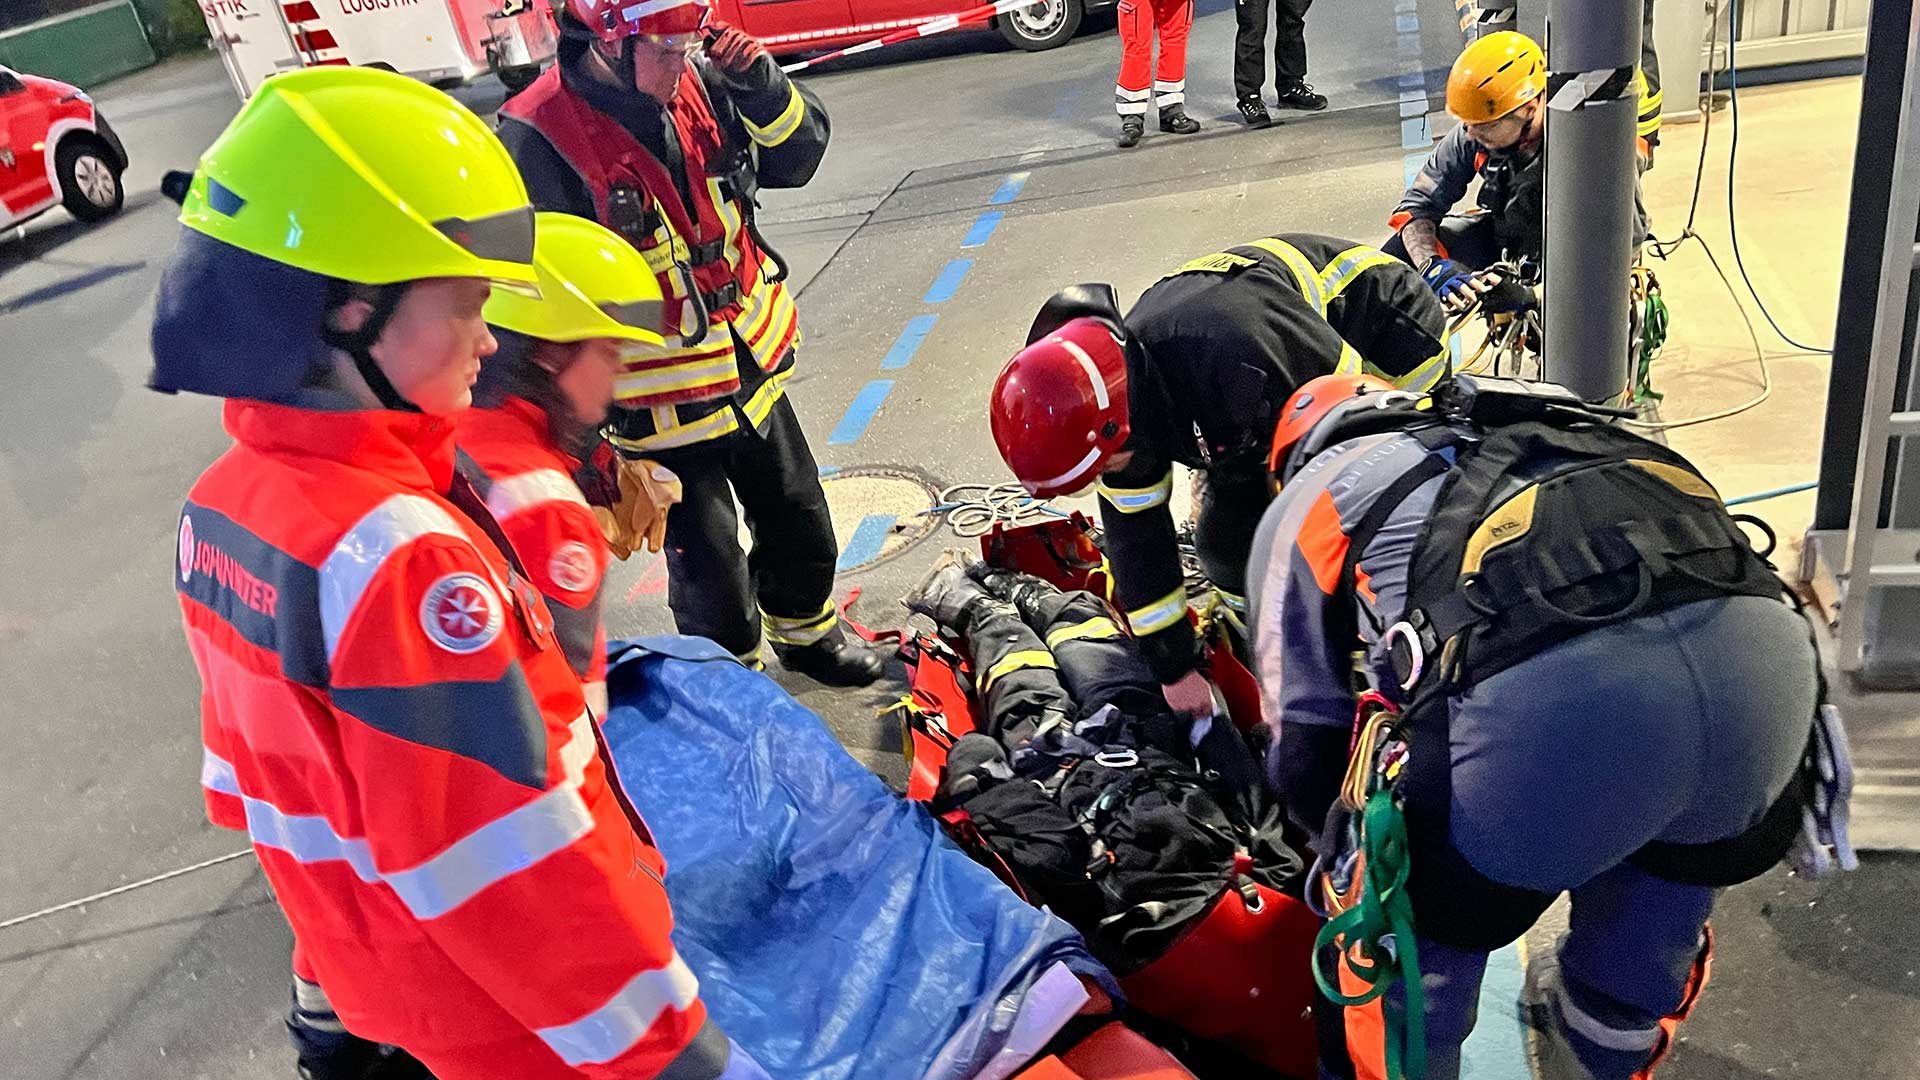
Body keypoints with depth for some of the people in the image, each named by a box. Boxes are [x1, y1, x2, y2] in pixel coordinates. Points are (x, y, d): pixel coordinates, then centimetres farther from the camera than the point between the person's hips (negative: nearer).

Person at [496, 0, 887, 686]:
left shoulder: (699, 84, -6)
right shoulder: (540, 140, -22)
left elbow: (798, 158, 4)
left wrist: (762, 88, -16)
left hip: (752, 370, 6)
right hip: (661, 412, -6)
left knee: (801, 527, 24)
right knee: (712, 577, 9)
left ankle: (806, 634, 52)